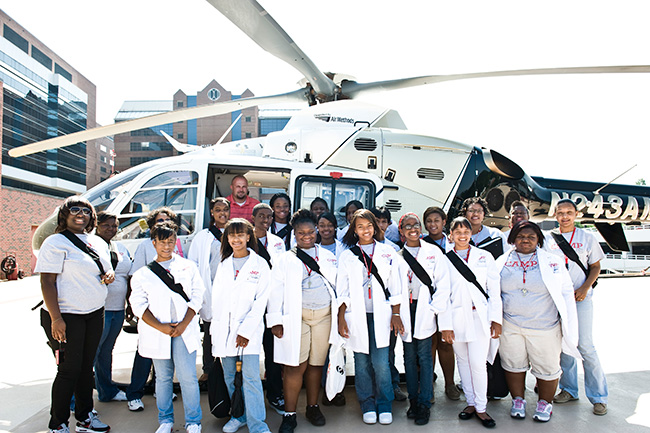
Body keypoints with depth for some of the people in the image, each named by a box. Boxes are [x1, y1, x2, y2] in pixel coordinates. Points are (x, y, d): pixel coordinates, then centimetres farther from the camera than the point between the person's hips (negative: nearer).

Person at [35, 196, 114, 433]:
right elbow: (47, 282, -14)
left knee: (86, 366, 14)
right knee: (69, 369, -1)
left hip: (95, 314, 6)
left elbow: (106, 270, 25)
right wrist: (55, 318, -20)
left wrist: (110, 275, -1)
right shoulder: (56, 242, -9)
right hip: (66, 316, -6)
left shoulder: (98, 242, 12)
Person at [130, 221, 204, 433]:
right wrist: (160, 327, -10)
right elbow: (139, 305, 2)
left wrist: (183, 324, -8)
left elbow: (196, 297, 4)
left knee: (187, 376, -5)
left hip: (184, 330, -1)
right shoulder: (143, 274, 9)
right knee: (163, 377, 10)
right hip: (157, 333, 1)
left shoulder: (189, 267, 9)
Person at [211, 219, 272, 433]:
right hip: (224, 329, 4)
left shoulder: (260, 264, -1)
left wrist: (246, 331, -12)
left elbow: (261, 301, -6)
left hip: (249, 329, -4)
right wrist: (216, 328, 2)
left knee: (251, 377, -9)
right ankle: (239, 416, 28)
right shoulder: (223, 265, 12)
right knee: (230, 377, 11)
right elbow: (216, 298, 12)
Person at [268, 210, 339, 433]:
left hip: (324, 315, 2)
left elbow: (337, 284, 14)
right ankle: (289, 415, 7)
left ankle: (313, 407, 25)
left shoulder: (328, 256, 13)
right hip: (297, 317, -2)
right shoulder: (285, 259, 7)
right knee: (295, 366, -4)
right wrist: (275, 320, -3)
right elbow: (276, 291, 4)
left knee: (316, 364, 8)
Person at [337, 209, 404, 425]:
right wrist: (341, 317, 0)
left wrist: (396, 314, 3)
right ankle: (367, 406, 21)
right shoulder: (347, 255, 8)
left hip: (380, 315, -1)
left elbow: (395, 287, 8)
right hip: (357, 316, 1)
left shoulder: (388, 253, 8)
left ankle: (384, 406, 15)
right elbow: (342, 290, 6)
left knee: (380, 362, -4)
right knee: (362, 362, 5)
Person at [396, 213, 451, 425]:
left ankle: (424, 404, 8)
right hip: (406, 310, 2)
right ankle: (413, 400, 20)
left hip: (425, 309, -2)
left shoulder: (433, 252, 3)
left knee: (424, 356, -2)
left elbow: (443, 283, 0)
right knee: (409, 356, 8)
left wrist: (435, 308, -6)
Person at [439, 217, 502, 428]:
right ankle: (471, 403, 24)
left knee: (478, 363, -4)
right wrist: (445, 325, -4)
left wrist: (496, 319, 0)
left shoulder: (485, 257, 6)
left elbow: (494, 290, 6)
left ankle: (481, 407, 11)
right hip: (456, 317, 1)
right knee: (463, 361, 9)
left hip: (480, 317, -1)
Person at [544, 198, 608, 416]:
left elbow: (595, 266, 3)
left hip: (581, 298, -2)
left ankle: (598, 397, 7)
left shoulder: (587, 238, 1)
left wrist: (585, 287, -12)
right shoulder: (549, 240, 7)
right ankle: (569, 389, 22)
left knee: (585, 345, -6)